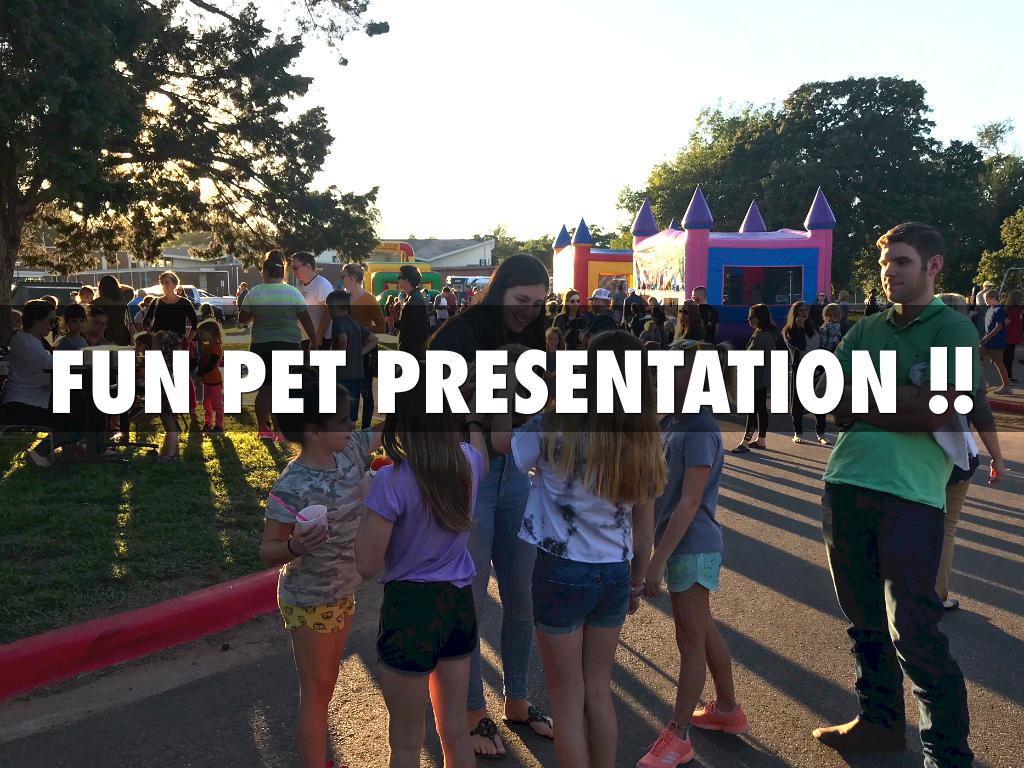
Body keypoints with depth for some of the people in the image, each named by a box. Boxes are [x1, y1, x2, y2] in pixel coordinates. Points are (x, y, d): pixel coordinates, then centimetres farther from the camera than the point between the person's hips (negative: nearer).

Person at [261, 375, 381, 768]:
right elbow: (268, 550, -20)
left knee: (326, 687, 21)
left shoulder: (349, 452, -8)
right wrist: (295, 546, -41)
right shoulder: (292, 487, -27)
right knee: (315, 693, 6)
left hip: (343, 593, 7)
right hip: (309, 602, -7)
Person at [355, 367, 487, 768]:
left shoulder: (392, 481, -23)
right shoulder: (468, 462, -5)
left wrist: (368, 508, -5)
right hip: (459, 602, 5)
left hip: (411, 607, -5)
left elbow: (367, 564, -18)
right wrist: (473, 422, 40)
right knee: (455, 730, 21)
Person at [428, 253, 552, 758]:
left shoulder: (529, 341, 4)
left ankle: (517, 701, 32)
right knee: (469, 600, 6)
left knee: (522, 596, 13)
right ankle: (473, 712, 23)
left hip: (515, 476, 5)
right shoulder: (456, 337, -12)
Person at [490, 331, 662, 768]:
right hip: (615, 575, 4)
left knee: (567, 698, 11)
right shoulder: (644, 444, -4)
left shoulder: (556, 430, -18)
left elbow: (501, 441, 1)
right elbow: (644, 527, 3)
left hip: (563, 571, -4)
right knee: (599, 693, 20)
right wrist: (636, 583, 15)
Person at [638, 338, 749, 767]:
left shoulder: (701, 434, -20)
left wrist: (658, 561, -24)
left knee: (691, 641, 3)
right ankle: (728, 709, 38)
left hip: (692, 547, -9)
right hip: (678, 543, 9)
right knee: (703, 631, 21)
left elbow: (688, 504, -23)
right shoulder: (669, 423, 5)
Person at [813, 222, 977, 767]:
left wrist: (861, 405, -4)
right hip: (846, 484, 6)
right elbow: (826, 397, 4)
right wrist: (899, 408, -8)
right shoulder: (867, 330, 15)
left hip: (911, 496, -5)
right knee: (865, 619, 15)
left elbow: (932, 413, -14)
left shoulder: (954, 329, -1)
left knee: (913, 631, -6)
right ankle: (879, 720, 31)